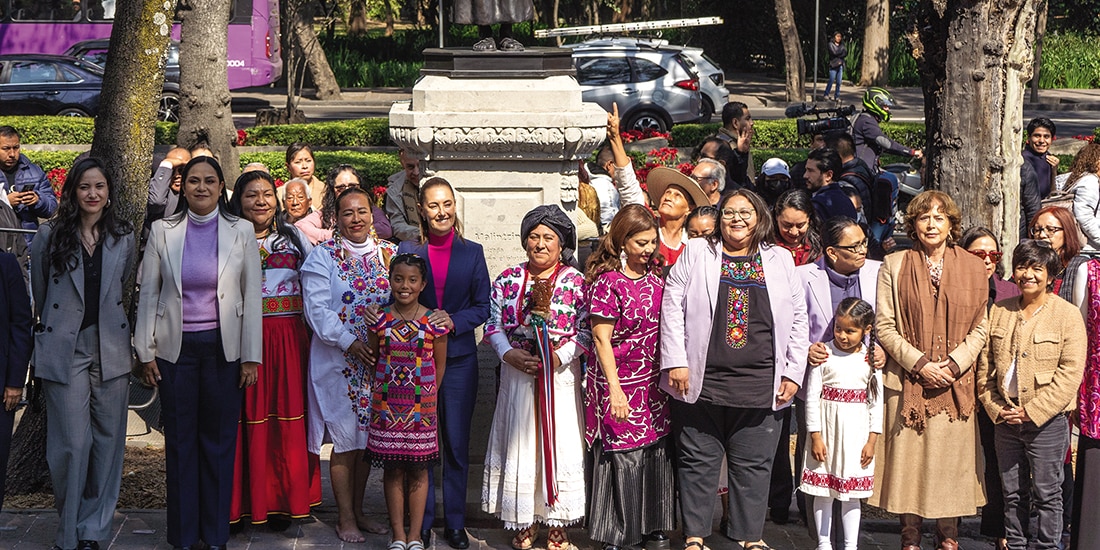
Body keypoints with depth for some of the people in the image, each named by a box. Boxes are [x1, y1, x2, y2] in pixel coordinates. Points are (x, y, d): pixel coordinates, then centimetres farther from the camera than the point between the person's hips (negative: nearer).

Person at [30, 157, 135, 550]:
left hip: (111, 351, 2)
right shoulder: (50, 236, 0)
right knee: (72, 443, -3)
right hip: (64, 351, -2)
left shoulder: (123, 238, 6)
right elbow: (39, 296, 11)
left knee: (107, 441, 5)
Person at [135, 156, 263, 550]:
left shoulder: (241, 232, 1)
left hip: (223, 348, -1)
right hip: (176, 348, 1)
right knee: (180, 440, 6)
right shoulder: (163, 231, 3)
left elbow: (252, 296, 2)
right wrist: (145, 352, 2)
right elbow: (148, 294, 6)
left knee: (219, 439, 4)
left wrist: (251, 357, -1)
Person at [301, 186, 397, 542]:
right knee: (345, 440, -1)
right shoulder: (323, 257, -3)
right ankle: (345, 518, 11)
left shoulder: (388, 254, 9)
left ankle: (357, 510, 24)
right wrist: (350, 342, -20)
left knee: (368, 437, 10)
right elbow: (317, 308, -11)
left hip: (380, 362, 4)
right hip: (338, 362, -4)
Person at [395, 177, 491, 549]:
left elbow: (482, 307, 4)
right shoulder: (407, 250, 4)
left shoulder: (472, 252, 6)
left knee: (457, 444, 5)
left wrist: (454, 320, -12)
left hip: (459, 358, 1)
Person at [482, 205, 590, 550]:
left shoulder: (575, 282, 0)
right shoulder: (508, 280, 6)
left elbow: (586, 331, -4)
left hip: (560, 376, -2)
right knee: (520, 446, 4)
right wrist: (509, 354, -10)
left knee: (559, 444, 0)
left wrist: (560, 356, -17)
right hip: (518, 375, 2)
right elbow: (493, 325, 6)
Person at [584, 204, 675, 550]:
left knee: (656, 450, 11)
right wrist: (614, 388, -18)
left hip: (654, 382, 6)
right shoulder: (607, 280, -14)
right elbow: (602, 338, -14)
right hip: (621, 381, -6)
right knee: (624, 456, 0)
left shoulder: (655, 273, 6)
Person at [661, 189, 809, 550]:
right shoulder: (696, 253, 6)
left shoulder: (781, 261, 11)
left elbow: (798, 320, 10)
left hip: (760, 385, 1)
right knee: (699, 462, 6)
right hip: (702, 381, -1)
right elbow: (672, 308, 1)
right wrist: (676, 361, -6)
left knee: (753, 465, 7)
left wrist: (793, 372, 3)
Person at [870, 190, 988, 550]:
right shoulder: (894, 267, 3)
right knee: (908, 457, -1)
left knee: (952, 456, 2)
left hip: (956, 382, 1)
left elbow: (979, 328, 6)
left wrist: (954, 363, -9)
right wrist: (920, 363, -11)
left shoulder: (972, 268, 8)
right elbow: (884, 327, -1)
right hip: (907, 381, -1)